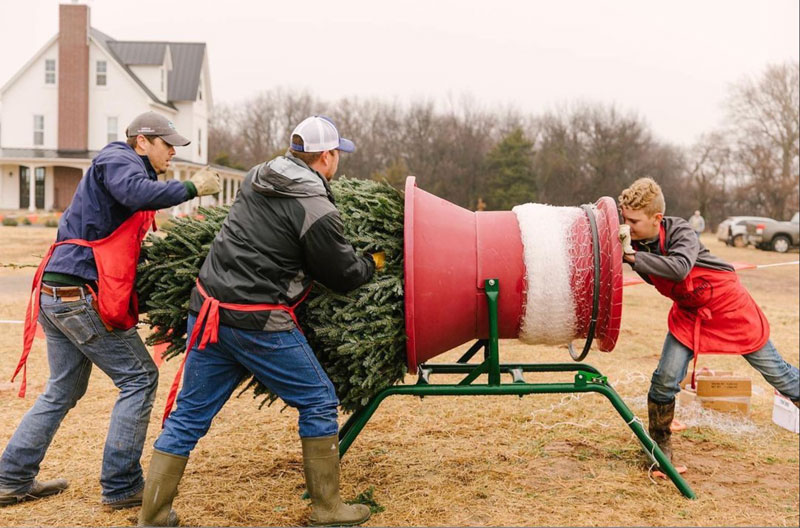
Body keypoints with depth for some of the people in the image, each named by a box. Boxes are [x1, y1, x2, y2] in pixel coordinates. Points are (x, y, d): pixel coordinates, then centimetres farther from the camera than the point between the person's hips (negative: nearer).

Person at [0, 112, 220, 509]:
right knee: (139, 379, -2)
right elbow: (138, 193, -29)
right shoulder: (116, 160, -5)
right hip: (81, 296, -10)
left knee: (64, 389, 19)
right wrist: (192, 187, -20)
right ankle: (121, 487, 1)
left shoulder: (121, 165, 23)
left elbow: (117, 242, 20)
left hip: (55, 294, 10)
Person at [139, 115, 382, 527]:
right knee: (318, 402, 10)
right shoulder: (317, 211, -11)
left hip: (208, 310, 7)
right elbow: (344, 276, -1)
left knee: (189, 415, 14)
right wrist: (373, 262, 20)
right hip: (258, 323, -7)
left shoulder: (256, 177, 11)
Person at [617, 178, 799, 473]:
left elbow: (679, 268, -44)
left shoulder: (679, 231, -28)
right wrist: (619, 248, -27)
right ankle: (660, 448, 10)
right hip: (689, 313, 5)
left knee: (774, 371, 6)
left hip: (728, 304, -4)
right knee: (665, 380, -7)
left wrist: (633, 256, -46)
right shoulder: (636, 243, -10)